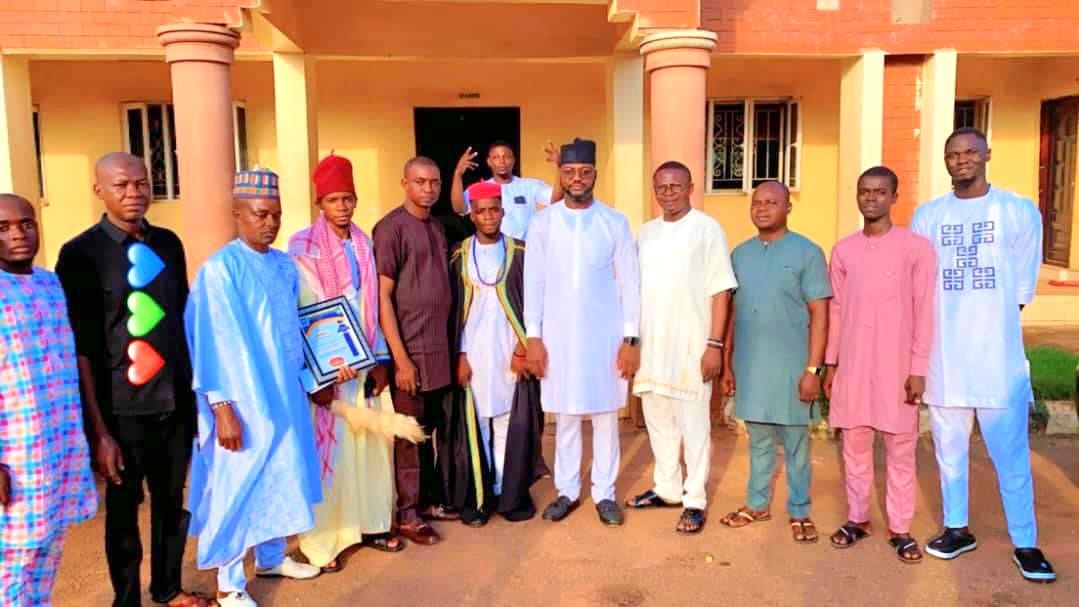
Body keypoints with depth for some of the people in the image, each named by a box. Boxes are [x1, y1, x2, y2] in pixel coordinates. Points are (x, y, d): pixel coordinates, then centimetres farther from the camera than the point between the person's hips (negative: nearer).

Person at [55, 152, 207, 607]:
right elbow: (80, 347, -11)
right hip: (122, 408, -4)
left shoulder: (169, 243, 4)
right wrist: (99, 429, -13)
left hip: (176, 400, 4)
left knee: (172, 498, 17)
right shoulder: (81, 253, -10)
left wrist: (195, 388, 10)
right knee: (124, 507, 13)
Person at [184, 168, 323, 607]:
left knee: (281, 477, 17)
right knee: (239, 486, 4)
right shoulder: (219, 269, -14)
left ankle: (271, 557, 36)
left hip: (285, 394, 7)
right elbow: (213, 342, -16)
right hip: (245, 401, -7)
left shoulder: (285, 265, 7)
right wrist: (222, 407, -19)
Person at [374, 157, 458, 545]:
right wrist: (400, 357, -17)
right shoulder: (391, 227, -10)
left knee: (442, 431, 13)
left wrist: (455, 345, 12)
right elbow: (382, 296, -14)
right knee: (411, 436, 3)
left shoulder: (437, 227, 12)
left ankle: (435, 500, 28)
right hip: (412, 352, -7)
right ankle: (408, 514, 16)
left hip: (442, 349, 7)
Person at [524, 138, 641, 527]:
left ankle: (604, 493, 21)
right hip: (558, 335, 1)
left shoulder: (615, 222, -1)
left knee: (605, 416, 8)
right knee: (565, 417, 9)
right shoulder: (542, 223, 1)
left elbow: (630, 283, -1)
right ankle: (567, 491, 23)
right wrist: (533, 337, -2)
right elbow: (533, 282, 2)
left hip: (605, 335, 0)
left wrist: (631, 338, -5)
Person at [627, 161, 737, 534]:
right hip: (651, 344, 6)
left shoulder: (707, 229, -5)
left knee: (693, 424, 2)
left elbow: (721, 290, -9)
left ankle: (695, 500, 12)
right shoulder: (647, 232, 12)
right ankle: (667, 489, 28)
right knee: (658, 420, 14)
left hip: (691, 345, -6)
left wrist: (714, 344, -14)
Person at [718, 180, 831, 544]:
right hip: (749, 365, 4)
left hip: (790, 365, -4)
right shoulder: (740, 254, 8)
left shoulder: (807, 252, -5)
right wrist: (727, 364, 10)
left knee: (795, 442, 7)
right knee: (758, 439, 15)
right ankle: (757, 504, 28)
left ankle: (799, 512, 20)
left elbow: (819, 314, -7)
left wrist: (812, 368, -12)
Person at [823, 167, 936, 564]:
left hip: (897, 367, -3)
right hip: (852, 365, 3)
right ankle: (857, 518, 24)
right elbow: (836, 310, 10)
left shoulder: (917, 247, -4)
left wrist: (918, 369, -9)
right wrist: (830, 363, 8)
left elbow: (925, 313, -5)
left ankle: (899, 528, 17)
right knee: (854, 444, 11)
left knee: (900, 449, 6)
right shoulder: (843, 250, 6)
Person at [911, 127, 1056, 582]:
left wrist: (992, 326, -2)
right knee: (949, 449, 12)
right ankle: (957, 529, 26)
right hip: (944, 355, 2)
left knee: (1011, 455, 2)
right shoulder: (927, 216, 6)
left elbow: (1022, 289, 1)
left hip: (998, 354, -2)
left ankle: (1025, 544, 16)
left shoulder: (1020, 212, 1)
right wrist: (939, 335, -2)